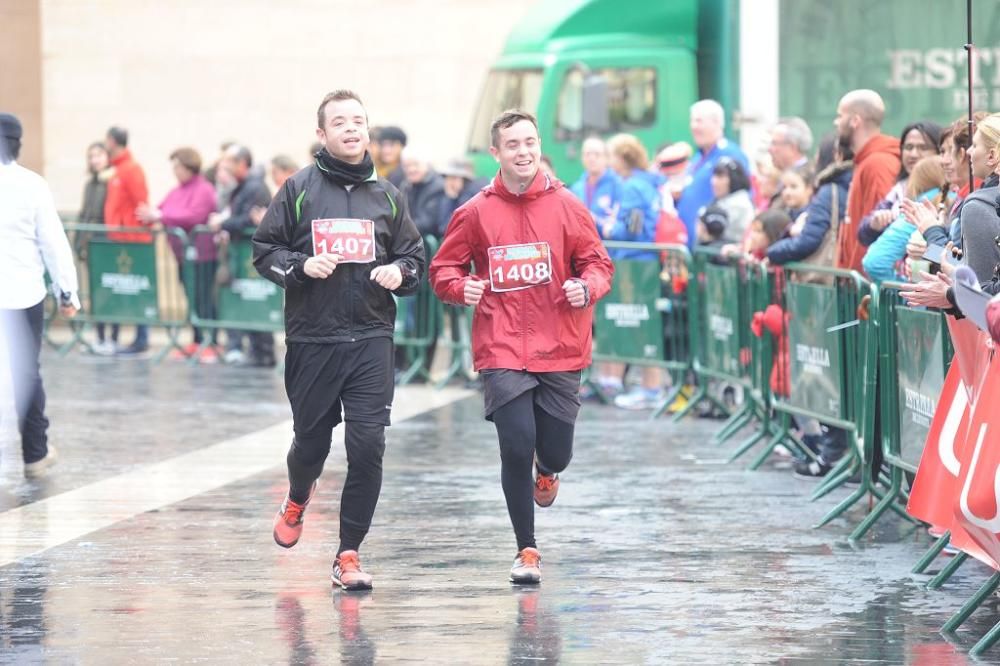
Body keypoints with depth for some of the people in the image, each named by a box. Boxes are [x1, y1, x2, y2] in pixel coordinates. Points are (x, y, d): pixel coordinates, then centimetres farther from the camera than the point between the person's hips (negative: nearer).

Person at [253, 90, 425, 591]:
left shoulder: (386, 195, 9)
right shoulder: (299, 190, 2)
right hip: (311, 339, -1)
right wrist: (302, 266, -14)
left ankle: (349, 554, -1)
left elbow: (415, 257, 15)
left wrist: (400, 272, -6)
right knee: (312, 440, 10)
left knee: (368, 445, -10)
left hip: (371, 339, 1)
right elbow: (265, 251, 4)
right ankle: (297, 499, 47)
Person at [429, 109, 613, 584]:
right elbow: (443, 269, 8)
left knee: (556, 452, 4)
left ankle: (546, 473, 45)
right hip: (502, 352, -1)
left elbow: (598, 263, 6)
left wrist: (587, 287, -15)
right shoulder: (475, 213, 1)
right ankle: (526, 550, 10)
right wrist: (462, 287, -14)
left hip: (560, 350, 1)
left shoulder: (566, 207, 2)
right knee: (516, 449, -8)